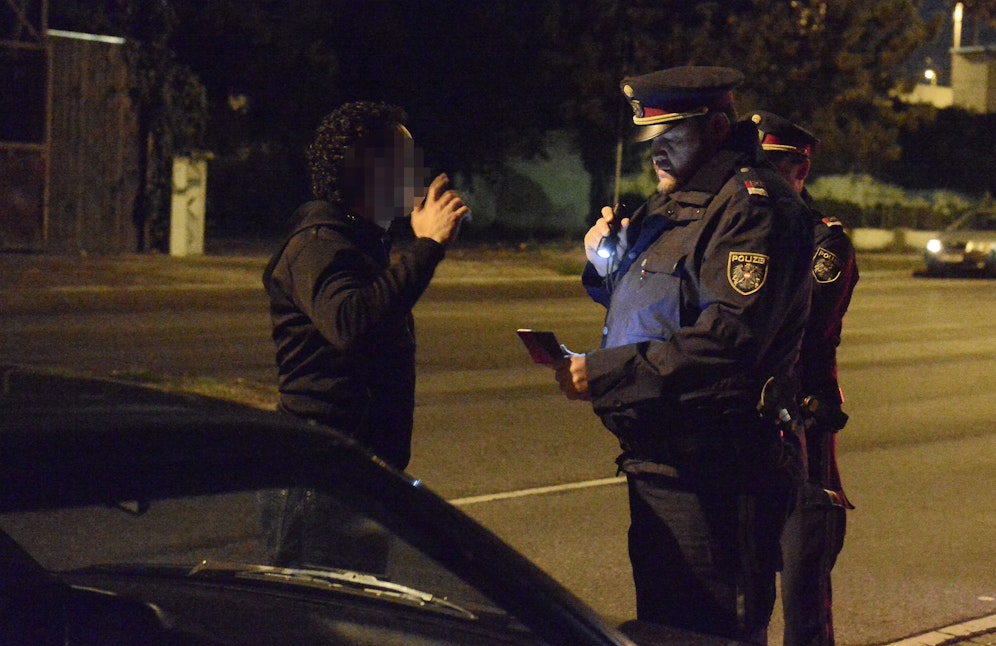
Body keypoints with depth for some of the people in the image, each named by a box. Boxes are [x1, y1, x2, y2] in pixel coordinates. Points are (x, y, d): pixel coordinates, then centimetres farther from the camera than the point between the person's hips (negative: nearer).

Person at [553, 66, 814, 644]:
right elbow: (641, 304, 29)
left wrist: (605, 374, -24)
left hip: (715, 472, -10)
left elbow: (728, 338, -25)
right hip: (660, 461, 10)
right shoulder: (673, 202, 19)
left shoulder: (753, 205, -14)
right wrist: (607, 262, 6)